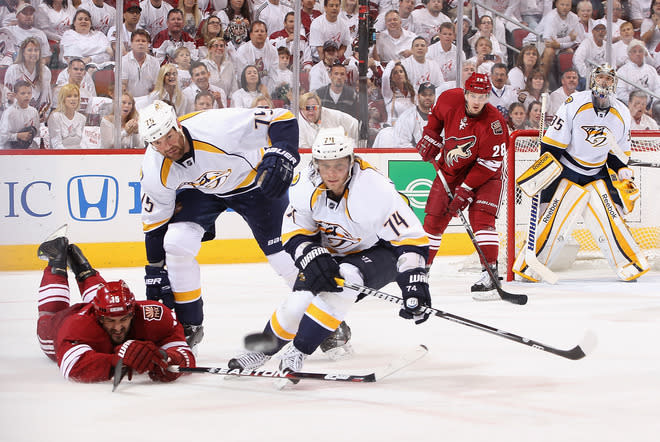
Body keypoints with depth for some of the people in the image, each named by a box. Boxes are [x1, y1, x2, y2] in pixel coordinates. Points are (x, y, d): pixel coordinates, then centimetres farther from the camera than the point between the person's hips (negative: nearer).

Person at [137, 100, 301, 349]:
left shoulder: (218, 127, -39)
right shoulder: (155, 172, -24)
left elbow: (282, 120, -33)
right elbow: (154, 220, -8)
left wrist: (281, 156, -50)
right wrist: (155, 270, -5)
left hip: (253, 181, -3)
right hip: (201, 191, 3)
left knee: (283, 251, -5)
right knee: (176, 242, -17)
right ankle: (188, 325, 2)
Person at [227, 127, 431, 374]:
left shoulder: (376, 190, -32)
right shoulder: (306, 186, -18)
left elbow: (410, 238, -29)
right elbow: (294, 233, -8)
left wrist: (415, 284, -37)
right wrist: (314, 258, -27)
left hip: (379, 252, -4)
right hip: (330, 253, 4)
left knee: (345, 279, -33)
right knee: (299, 301, -11)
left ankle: (298, 352, -20)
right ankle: (264, 348, 19)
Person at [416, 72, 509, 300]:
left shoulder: (494, 123, -28)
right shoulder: (450, 100, -17)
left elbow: (489, 164, -25)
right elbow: (436, 113, 10)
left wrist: (465, 190, -27)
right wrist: (430, 136, -1)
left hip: (483, 173, -4)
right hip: (449, 169, 4)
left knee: (481, 217, -21)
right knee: (433, 219, 5)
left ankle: (490, 273, -23)